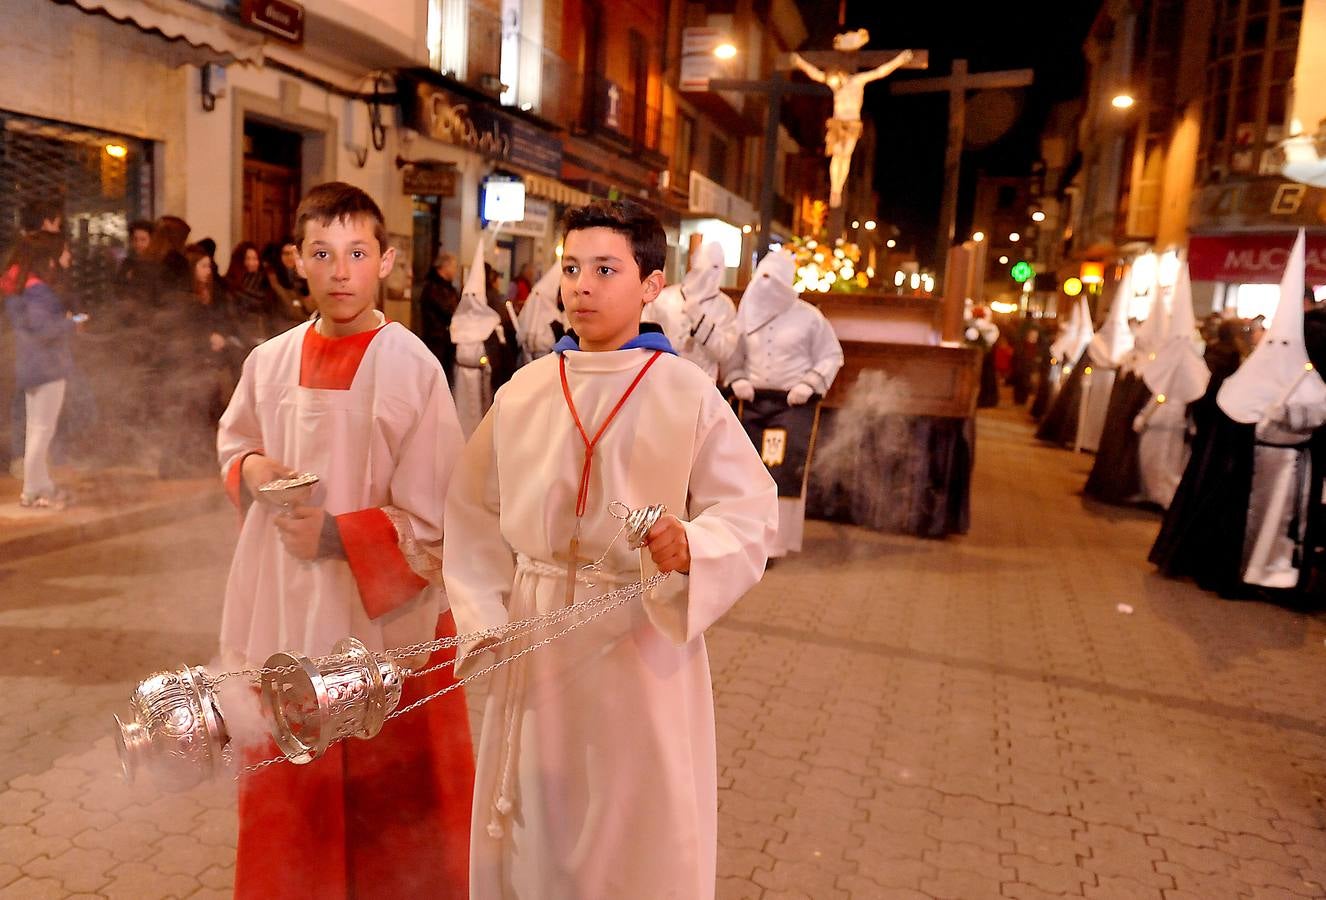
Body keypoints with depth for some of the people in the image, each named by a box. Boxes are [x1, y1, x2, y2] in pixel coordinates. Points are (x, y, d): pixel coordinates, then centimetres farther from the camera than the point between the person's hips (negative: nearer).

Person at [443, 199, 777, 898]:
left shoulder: (688, 394, -8)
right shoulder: (523, 392, 1)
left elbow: (749, 514, -10)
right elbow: (475, 516, 6)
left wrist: (689, 550, -29)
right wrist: (483, 618, -1)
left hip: (645, 639, -2)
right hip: (536, 637, 3)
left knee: (639, 828, 13)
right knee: (533, 826, 18)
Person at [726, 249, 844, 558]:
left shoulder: (808, 317, -4)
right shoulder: (748, 313, 6)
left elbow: (832, 356, 1)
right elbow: (735, 354, 16)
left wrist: (809, 384, -12)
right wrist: (737, 380, -2)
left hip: (795, 404, -4)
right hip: (754, 402, 4)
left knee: (784, 470, -9)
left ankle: (774, 538, 0)